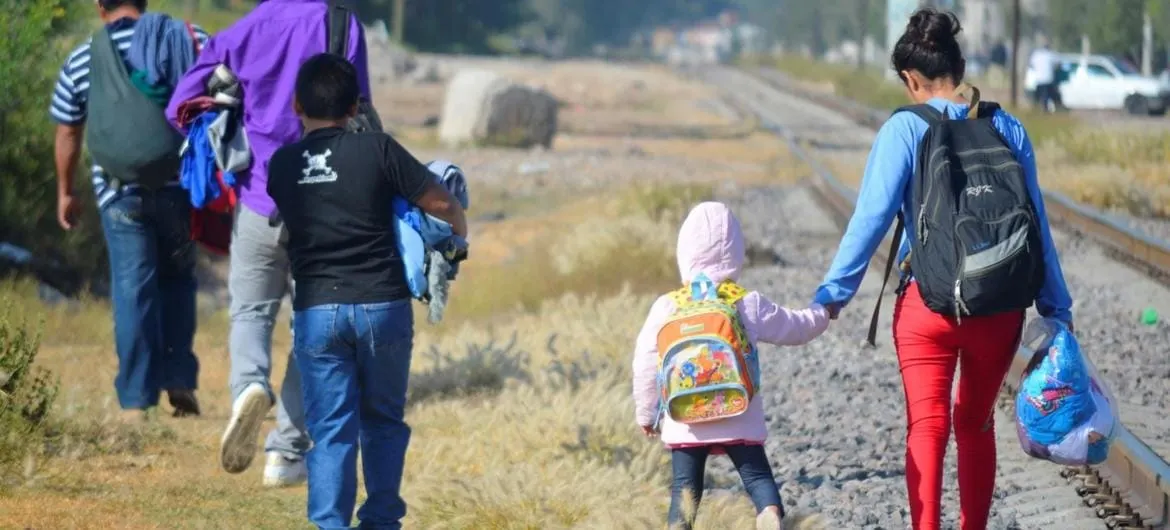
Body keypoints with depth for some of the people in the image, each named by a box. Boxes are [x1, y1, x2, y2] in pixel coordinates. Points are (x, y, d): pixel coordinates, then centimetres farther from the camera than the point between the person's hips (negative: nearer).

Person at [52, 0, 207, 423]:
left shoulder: (81, 62, 4)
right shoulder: (190, 39, 2)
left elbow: (67, 135, 12)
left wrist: (65, 192, 24)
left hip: (120, 192, -1)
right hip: (181, 184, 1)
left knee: (132, 290, 1)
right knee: (177, 278, 18)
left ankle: (136, 400, -2)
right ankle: (179, 380, 10)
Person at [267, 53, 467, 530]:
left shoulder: (281, 165, 4)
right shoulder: (377, 150, -4)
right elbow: (441, 203, 0)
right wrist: (459, 229, 21)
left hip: (316, 310, 1)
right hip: (382, 304, -1)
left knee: (330, 429, 3)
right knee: (383, 421, 14)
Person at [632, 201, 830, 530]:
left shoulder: (666, 309, -1)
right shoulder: (750, 306, 0)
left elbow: (646, 365, 2)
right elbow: (795, 328, 15)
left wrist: (646, 413, 15)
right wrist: (821, 314, 37)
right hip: (739, 419, 0)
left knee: (684, 487, 5)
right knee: (757, 476, 3)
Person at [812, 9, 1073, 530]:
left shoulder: (905, 130, -6)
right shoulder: (1007, 130, 2)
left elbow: (872, 216, -11)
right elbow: (1037, 223, 5)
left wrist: (833, 292, -6)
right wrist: (1055, 307, 11)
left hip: (929, 303, -3)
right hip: (1000, 306, 3)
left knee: (926, 428, 0)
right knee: (976, 423, 19)